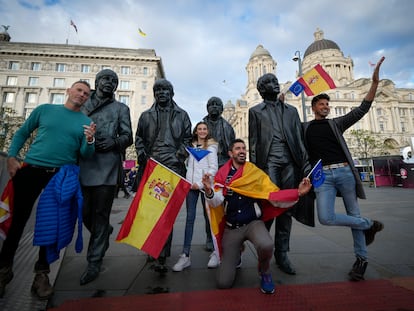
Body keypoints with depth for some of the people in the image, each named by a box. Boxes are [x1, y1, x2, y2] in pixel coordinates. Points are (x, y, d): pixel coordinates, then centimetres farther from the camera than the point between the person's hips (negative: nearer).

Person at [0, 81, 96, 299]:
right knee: (18, 219, 6)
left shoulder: (87, 122, 5)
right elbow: (22, 133, 13)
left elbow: (85, 155, -1)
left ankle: (41, 273, 19)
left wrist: (89, 141, -22)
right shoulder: (45, 109, 8)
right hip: (30, 170, 1)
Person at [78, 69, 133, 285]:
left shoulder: (121, 108, 12)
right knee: (85, 212, 8)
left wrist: (114, 141, -14)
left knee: (101, 214, 0)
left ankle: (94, 262, 12)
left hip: (107, 167, -3)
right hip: (83, 164, 3)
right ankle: (104, 233, 39)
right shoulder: (83, 104, 20)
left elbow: (127, 136, 6)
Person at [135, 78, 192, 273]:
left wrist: (178, 158, -5)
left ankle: (161, 256, -2)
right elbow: (138, 138, 18)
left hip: (172, 168, -2)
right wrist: (142, 154, 0)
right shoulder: (146, 116, 20)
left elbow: (187, 139, 10)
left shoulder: (181, 115, 16)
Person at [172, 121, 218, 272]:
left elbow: (214, 168, -5)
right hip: (190, 185, 3)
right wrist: (188, 181, 3)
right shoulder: (191, 146, 15)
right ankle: (185, 255, 6)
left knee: (208, 216, 3)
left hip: (205, 185, -3)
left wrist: (200, 183, -12)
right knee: (189, 218, 2)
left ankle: (214, 251, 17)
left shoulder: (211, 146, 3)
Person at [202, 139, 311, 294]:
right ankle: (235, 256, 33)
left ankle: (265, 272, 3)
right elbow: (215, 202, -10)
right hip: (231, 228, 1)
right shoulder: (222, 174, -3)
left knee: (266, 245, -37)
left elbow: (274, 196, -7)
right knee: (223, 282, -3)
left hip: (253, 223, 0)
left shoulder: (257, 173, -3)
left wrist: (298, 192, -21)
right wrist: (209, 191, -31)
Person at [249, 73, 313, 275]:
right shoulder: (255, 111, 14)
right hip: (269, 162, -3)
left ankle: (282, 254, 15)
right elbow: (253, 141, 5)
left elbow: (300, 138, 15)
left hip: (289, 162, 3)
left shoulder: (291, 110, 22)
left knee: (287, 209, 3)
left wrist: (306, 163, 4)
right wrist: (255, 167, -4)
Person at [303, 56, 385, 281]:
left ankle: (361, 259, 25)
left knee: (353, 214, 7)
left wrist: (374, 82, -3)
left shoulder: (336, 124, 14)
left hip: (344, 172, 1)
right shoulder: (304, 128, 13)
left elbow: (361, 110, 5)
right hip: (322, 175, -1)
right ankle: (369, 224, 13)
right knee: (325, 218, -14)